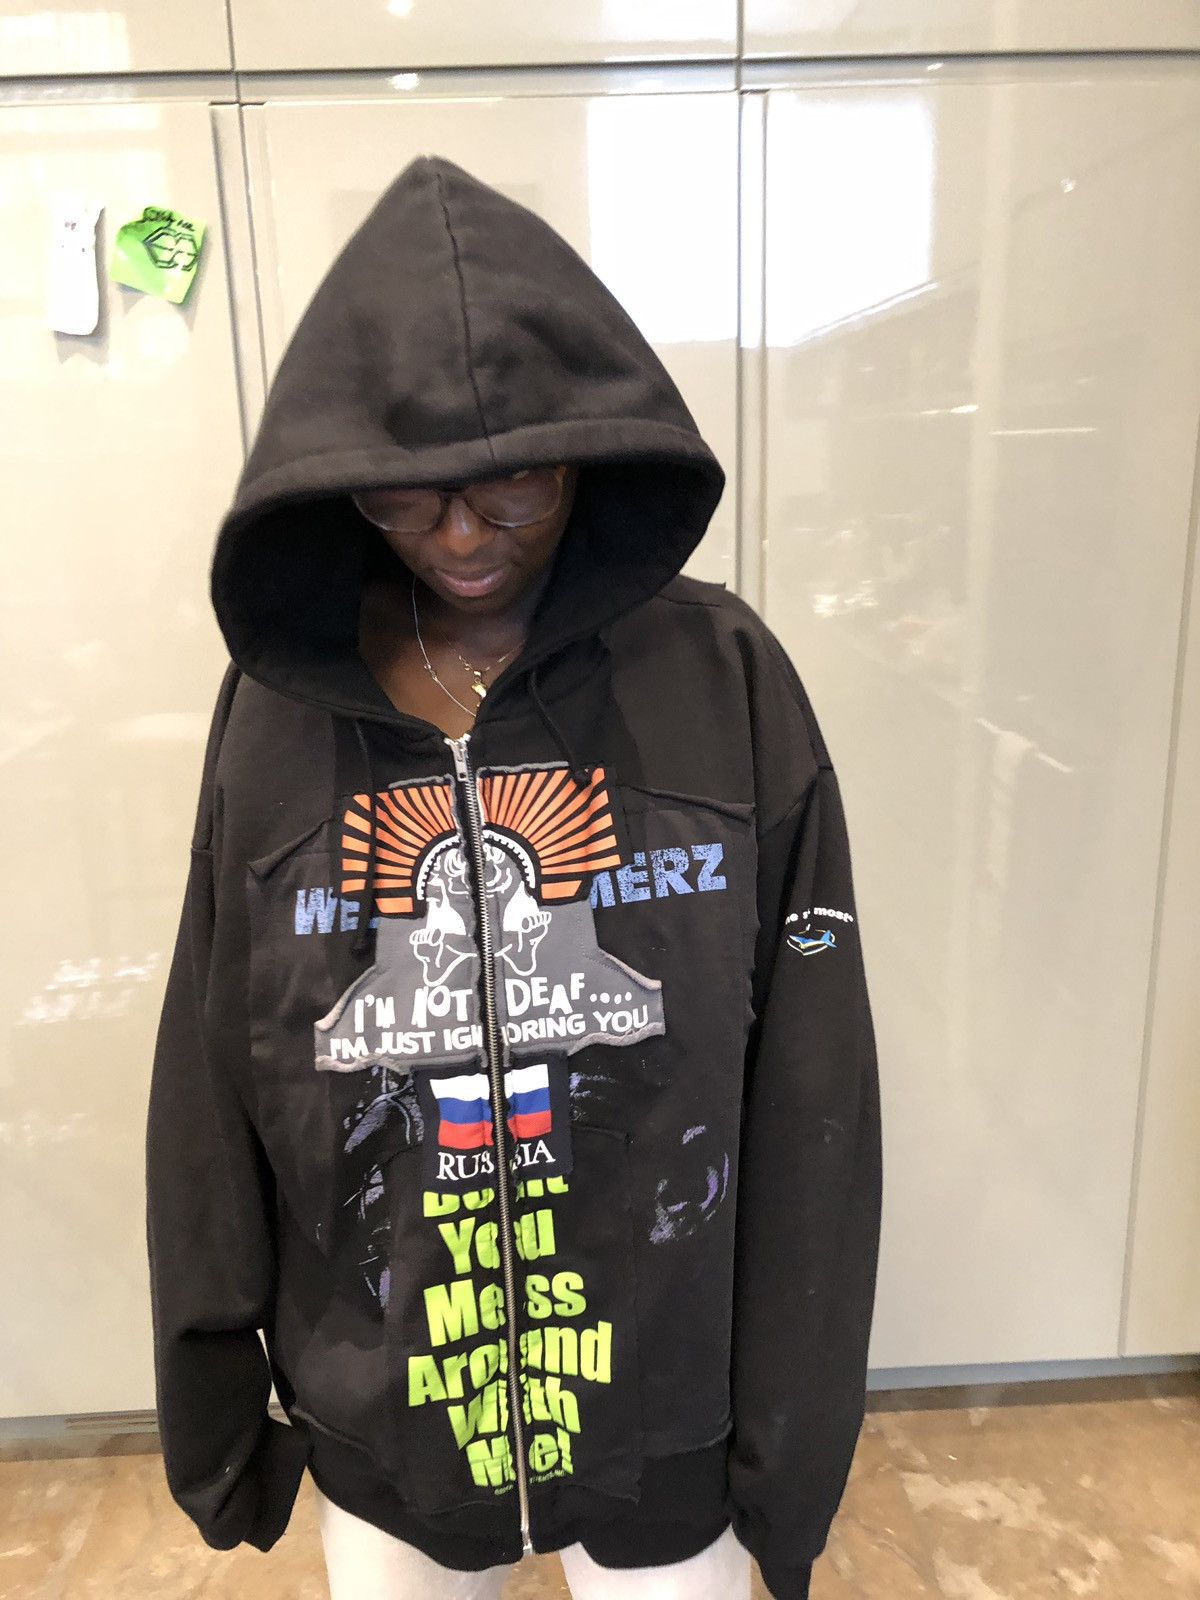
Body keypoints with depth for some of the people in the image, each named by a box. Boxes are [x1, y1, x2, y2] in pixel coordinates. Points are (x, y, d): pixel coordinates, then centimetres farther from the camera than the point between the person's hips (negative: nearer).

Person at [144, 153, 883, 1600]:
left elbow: (809, 1097, -10)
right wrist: (211, 1414, 5)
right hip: (375, 1419, 2)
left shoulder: (721, 680, -14)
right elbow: (210, 1094, -2)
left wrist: (794, 1430, -5)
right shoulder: (279, 701, -9)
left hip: (665, 1411, -1)